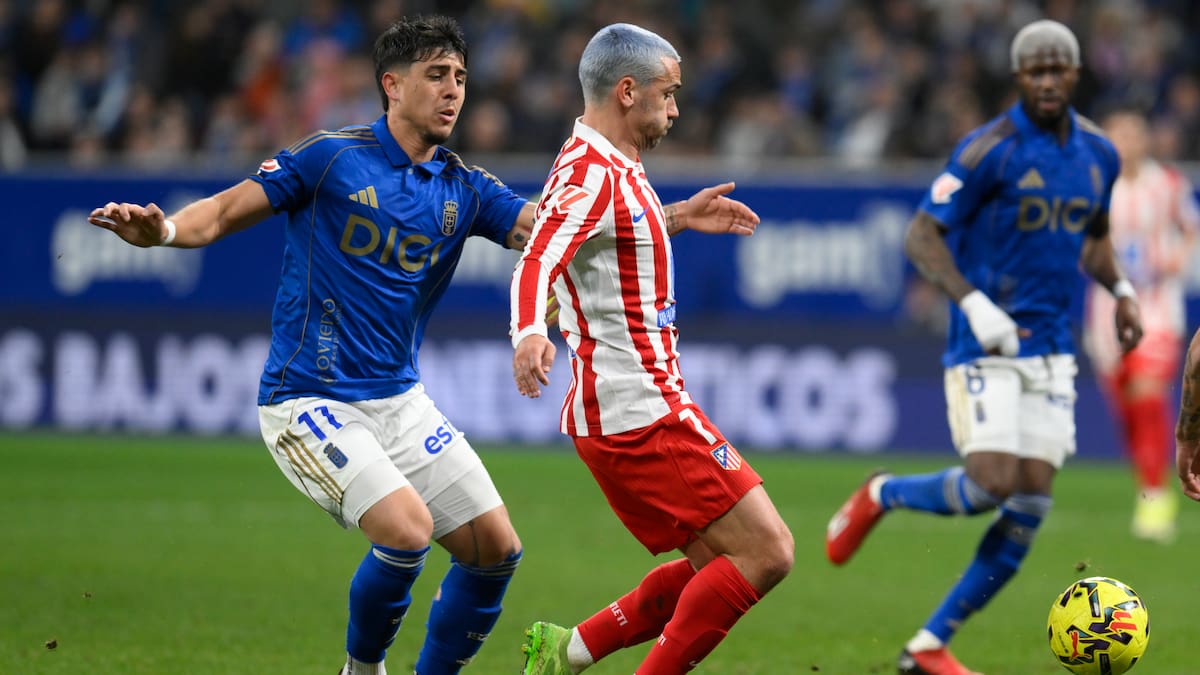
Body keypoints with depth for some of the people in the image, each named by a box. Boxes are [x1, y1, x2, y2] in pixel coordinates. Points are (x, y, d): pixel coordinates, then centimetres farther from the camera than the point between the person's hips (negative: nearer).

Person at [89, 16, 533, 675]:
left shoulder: (464, 189, 6)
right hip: (310, 401, -6)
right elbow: (225, 212, -7)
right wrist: (161, 229, -28)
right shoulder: (331, 157, -8)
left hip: (399, 401, 6)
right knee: (407, 528, -25)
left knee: (495, 549, 1)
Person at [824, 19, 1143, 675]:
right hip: (985, 345, -6)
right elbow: (921, 237, -13)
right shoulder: (990, 149, -12)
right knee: (988, 485, -20)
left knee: (1029, 508, -2)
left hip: (1051, 351, 6)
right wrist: (973, 302, -26)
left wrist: (1120, 290, 7)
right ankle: (881, 495, 12)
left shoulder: (1098, 153, 8)